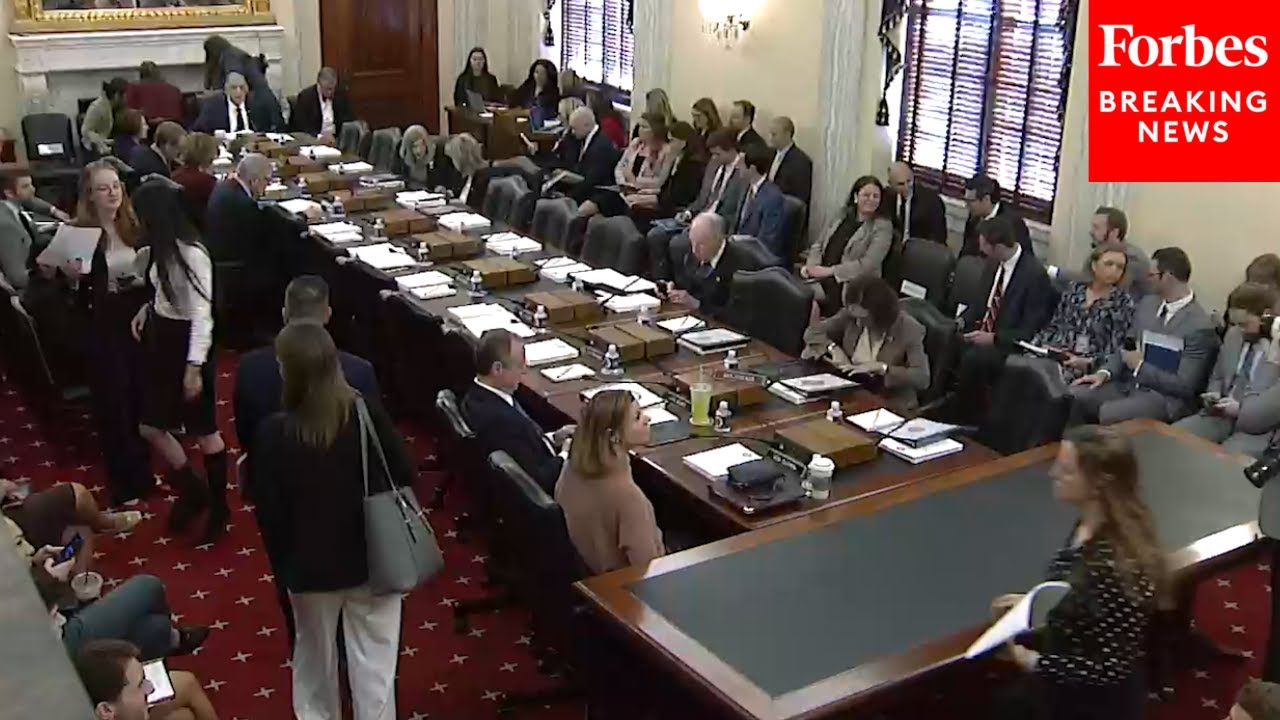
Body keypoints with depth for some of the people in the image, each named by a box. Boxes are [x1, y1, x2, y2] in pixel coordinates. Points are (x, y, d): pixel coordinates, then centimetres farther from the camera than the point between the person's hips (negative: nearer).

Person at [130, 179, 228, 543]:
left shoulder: (192, 254, -23)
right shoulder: (163, 250, 2)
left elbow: (202, 313, -23)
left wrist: (194, 367, -25)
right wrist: (147, 309, 1)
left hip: (187, 343, -9)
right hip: (162, 338, 9)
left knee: (203, 430, 5)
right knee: (150, 426, 13)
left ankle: (219, 506, 23)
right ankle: (193, 490, 33)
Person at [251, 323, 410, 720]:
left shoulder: (273, 433, -21)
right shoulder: (368, 412, -17)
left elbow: (269, 512, -14)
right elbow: (404, 475, -7)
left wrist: (285, 558, 5)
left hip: (312, 565, 0)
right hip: (374, 557, 1)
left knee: (316, 653, 25)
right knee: (374, 660, 13)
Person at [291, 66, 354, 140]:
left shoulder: (342, 94, 1)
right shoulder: (306, 96, -8)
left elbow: (350, 118, 5)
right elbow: (300, 126, -12)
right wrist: (319, 136, -29)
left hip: (337, 138, 3)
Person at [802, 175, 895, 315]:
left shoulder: (883, 226, 1)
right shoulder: (843, 215, 17)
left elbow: (868, 264, -11)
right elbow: (818, 244, 19)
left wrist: (830, 271, -16)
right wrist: (812, 266, -3)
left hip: (851, 282, -5)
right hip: (821, 274, 5)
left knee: (812, 292, -33)